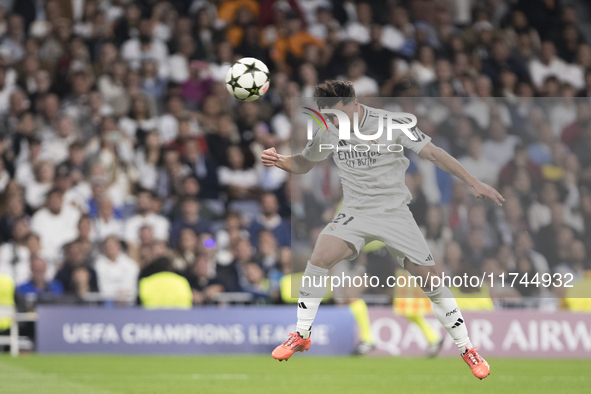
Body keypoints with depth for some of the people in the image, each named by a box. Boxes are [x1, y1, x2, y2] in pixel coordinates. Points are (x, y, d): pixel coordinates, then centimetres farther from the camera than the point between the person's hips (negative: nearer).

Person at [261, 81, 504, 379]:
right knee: (320, 256, -22)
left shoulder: (391, 124, -14)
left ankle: (466, 348, 7)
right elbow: (303, 164, 12)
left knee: (429, 276, -8)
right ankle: (301, 336, -7)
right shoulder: (329, 132, -2)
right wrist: (278, 161, -10)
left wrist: (473, 182, -16)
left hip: (394, 213, -2)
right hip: (356, 212, 2)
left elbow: (433, 154, -12)